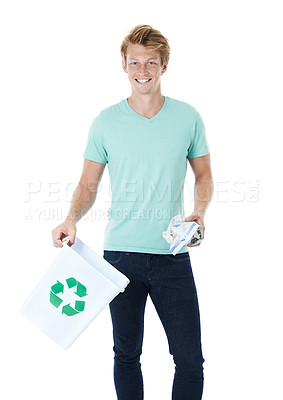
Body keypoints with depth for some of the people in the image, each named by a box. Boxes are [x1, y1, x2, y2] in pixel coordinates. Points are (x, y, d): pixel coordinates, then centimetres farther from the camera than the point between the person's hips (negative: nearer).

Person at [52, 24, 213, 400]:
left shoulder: (188, 118, 2)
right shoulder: (106, 122, 1)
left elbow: (204, 175, 10)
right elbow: (89, 184, 7)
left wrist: (199, 212, -9)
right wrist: (72, 219, -12)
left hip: (173, 254, 0)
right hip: (120, 252, 1)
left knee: (190, 359, 0)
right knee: (126, 354, 13)